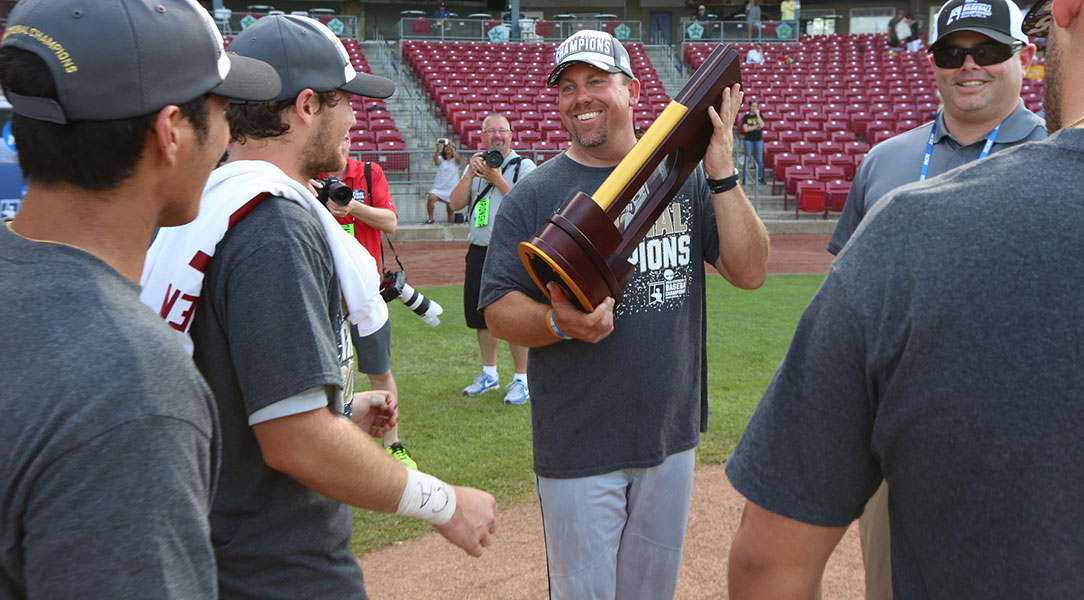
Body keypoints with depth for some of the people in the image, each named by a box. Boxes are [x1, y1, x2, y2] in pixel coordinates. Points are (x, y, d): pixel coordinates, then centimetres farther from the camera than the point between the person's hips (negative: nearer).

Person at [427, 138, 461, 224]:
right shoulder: (441, 159, 6)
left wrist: (452, 148, -40)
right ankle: (430, 219, -15)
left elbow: (457, 158, -21)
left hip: (452, 189, 0)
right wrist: (438, 150, -38)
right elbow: (436, 160, -18)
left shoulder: (455, 160, 4)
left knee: (450, 209, 3)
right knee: (431, 198, -27)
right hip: (439, 187, 0)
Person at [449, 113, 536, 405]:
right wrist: (470, 174, -7)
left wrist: (496, 179, -17)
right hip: (478, 252, 6)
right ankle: (489, 374, 28)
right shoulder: (475, 166, 14)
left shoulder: (524, 166, -2)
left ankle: (521, 380, 7)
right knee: (481, 315, 12)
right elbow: (455, 203, 4)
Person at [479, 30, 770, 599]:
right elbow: (498, 309, -5)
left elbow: (749, 272, -5)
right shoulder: (532, 195, -4)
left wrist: (721, 172, -16)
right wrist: (558, 322, -25)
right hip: (578, 447, -3)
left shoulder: (686, 178, 3)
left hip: (672, 436, 3)